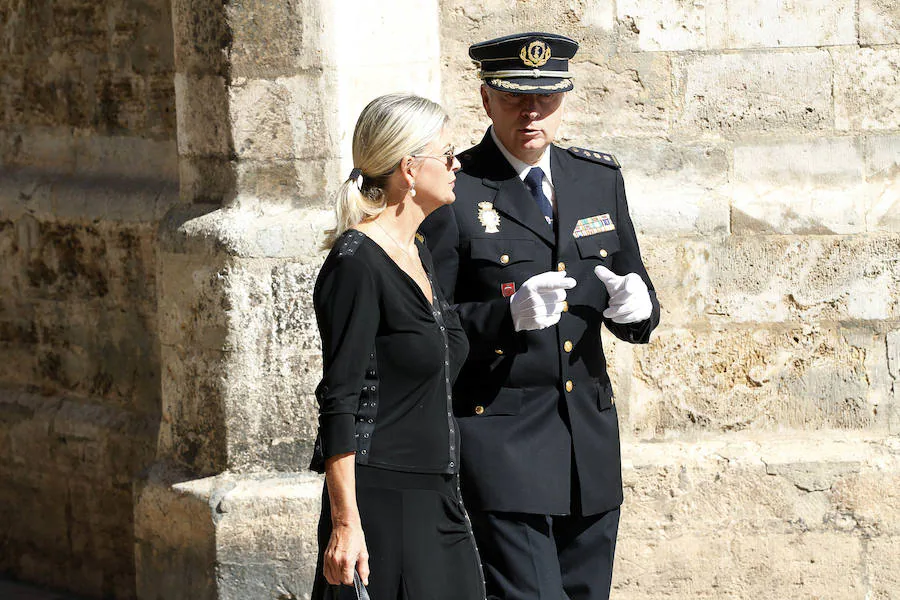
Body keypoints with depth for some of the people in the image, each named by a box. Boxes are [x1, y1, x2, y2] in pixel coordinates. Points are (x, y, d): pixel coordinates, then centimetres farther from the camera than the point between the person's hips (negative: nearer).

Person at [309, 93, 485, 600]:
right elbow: (340, 402, -17)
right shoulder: (357, 263, -13)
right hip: (383, 505, -9)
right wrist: (346, 524, -21)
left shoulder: (418, 253, 14)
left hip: (437, 502, 9)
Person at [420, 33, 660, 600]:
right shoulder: (453, 195, -6)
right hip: (500, 442, -6)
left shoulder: (600, 179, 12)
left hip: (590, 446, 6)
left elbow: (637, 309, 16)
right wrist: (509, 315, -25)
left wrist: (637, 306, -8)